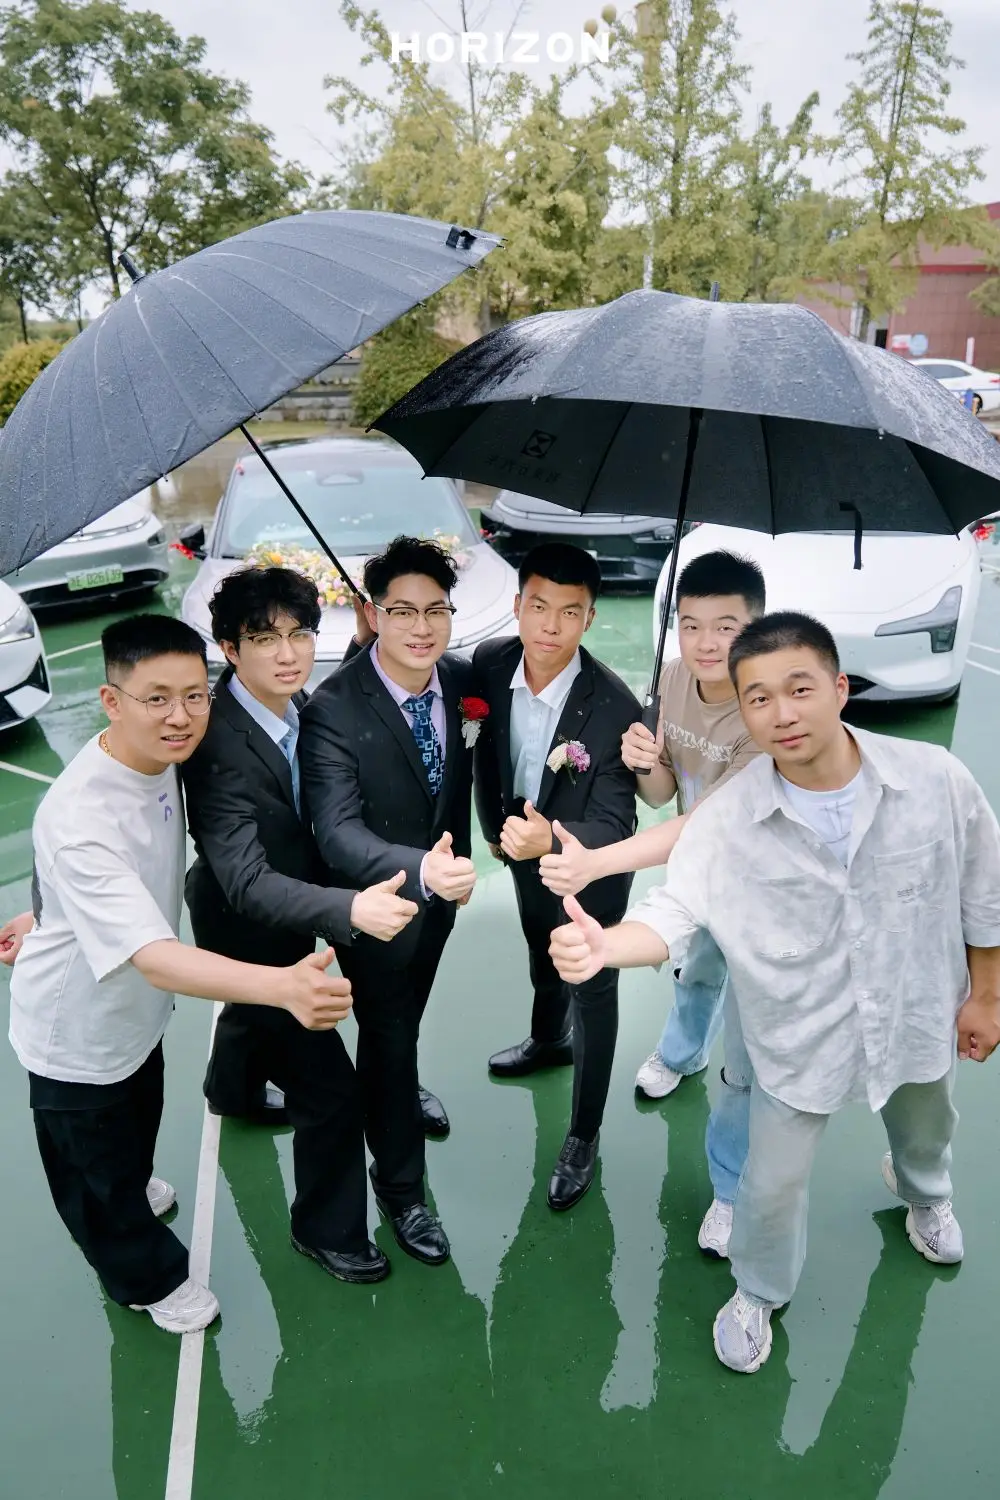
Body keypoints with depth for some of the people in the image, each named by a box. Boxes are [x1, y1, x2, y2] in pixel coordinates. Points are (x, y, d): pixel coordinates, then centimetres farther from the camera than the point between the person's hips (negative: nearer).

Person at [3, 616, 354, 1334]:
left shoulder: (160, 759, -14)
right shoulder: (79, 818, -40)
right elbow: (155, 958, -50)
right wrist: (284, 986, -64)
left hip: (134, 1003, 8)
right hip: (78, 1031, -7)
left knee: (139, 1121, 34)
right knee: (95, 1166, 20)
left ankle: (130, 1190, 66)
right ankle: (148, 1274, 47)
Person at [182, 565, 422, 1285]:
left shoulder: (296, 703, -13)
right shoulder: (218, 744, -35)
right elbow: (246, 881, -43)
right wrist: (349, 909, -57)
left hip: (289, 906, 8)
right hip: (249, 928, -8)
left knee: (257, 1009, 36)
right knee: (330, 1087, -3)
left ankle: (231, 1091, 70)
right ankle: (328, 1229, 25)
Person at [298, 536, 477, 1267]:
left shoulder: (461, 677, -14)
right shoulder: (333, 708, -31)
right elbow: (338, 831, -40)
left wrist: (452, 865, 2)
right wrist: (421, 870, -56)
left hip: (440, 886, 5)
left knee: (408, 1014, 30)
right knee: (387, 1034, 13)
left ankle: (396, 1086, 62)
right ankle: (401, 1188, 35)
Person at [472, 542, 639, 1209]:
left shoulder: (614, 706, -34)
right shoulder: (490, 662, -20)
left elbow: (613, 825, -32)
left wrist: (551, 839, -50)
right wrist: (495, 826, 2)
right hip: (523, 845, 6)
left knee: (592, 992, 12)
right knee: (542, 959, 31)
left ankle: (583, 1139, 32)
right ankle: (549, 1040, 62)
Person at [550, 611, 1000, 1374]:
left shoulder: (937, 779, -21)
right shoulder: (727, 818, -23)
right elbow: (674, 914, -25)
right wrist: (603, 945, -46)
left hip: (920, 1017, 3)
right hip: (799, 1037, -2)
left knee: (926, 1132, 33)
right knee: (774, 1183, 12)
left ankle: (924, 1195, 71)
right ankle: (758, 1295, 46)